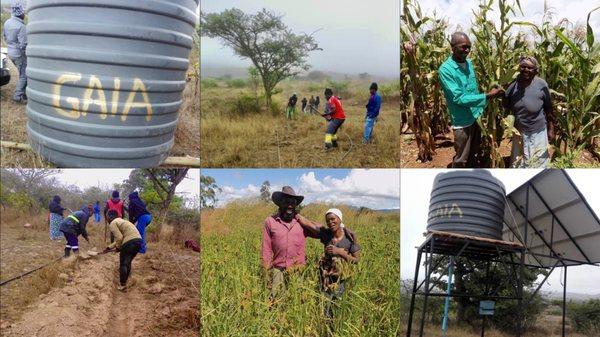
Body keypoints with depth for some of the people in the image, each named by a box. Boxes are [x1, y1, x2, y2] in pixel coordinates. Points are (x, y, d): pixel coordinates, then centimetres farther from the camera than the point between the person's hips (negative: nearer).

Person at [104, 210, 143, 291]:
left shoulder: (112, 224, 0)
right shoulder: (120, 221, 28)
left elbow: (119, 237, -12)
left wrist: (118, 247, 6)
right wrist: (109, 247, 35)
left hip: (130, 242, -9)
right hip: (138, 240, 9)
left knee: (123, 264, 8)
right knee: (128, 263, 23)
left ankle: (122, 285, 13)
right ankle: (124, 282, 34)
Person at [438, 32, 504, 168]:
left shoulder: (469, 63, 2)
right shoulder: (445, 69, -21)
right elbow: (459, 98, -25)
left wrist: (481, 109, 12)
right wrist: (487, 96, -26)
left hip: (476, 116, 7)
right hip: (462, 121, -7)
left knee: (473, 155, 21)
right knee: (461, 160, 6)